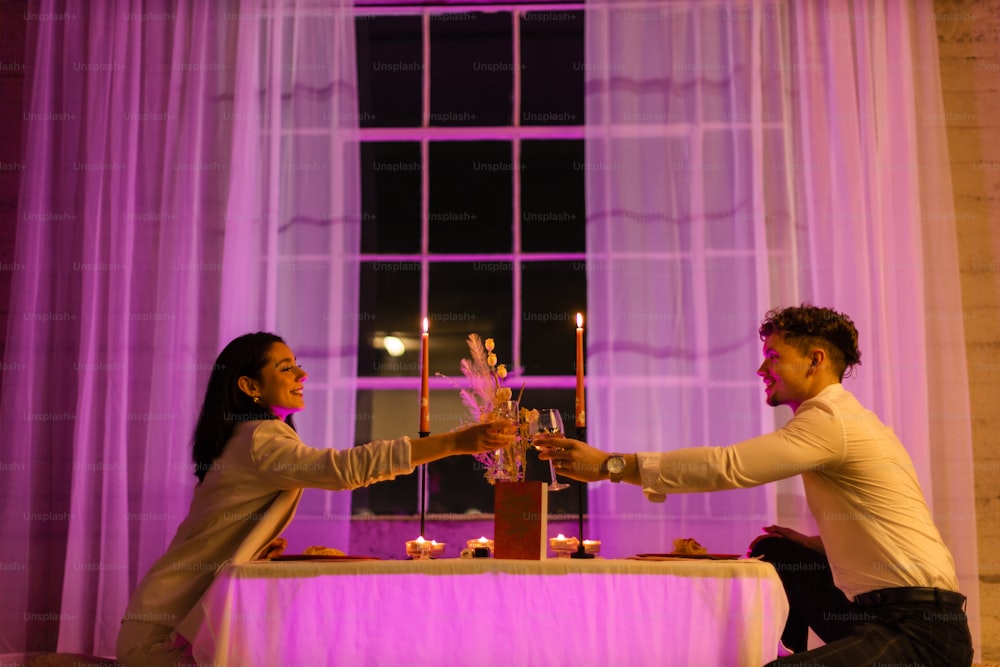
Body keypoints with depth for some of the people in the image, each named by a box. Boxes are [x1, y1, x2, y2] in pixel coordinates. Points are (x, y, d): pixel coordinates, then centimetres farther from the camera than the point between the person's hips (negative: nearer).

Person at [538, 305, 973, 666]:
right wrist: (813, 544, 9)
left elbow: (726, 466, -21)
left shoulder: (832, 422, -14)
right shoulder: (847, 420, 16)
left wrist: (610, 466, -19)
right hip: (883, 612, 10)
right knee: (774, 553, 21)